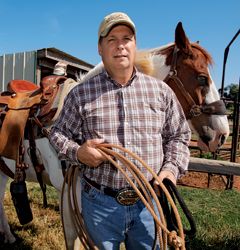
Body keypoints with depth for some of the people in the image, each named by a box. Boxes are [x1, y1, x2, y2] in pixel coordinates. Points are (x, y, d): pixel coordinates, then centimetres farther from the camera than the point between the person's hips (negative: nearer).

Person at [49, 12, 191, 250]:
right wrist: (77, 152, -14)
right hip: (99, 203, -1)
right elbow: (58, 134, 5)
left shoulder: (161, 91, 1)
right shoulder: (80, 93, -3)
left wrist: (171, 168, -7)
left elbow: (178, 136, 8)